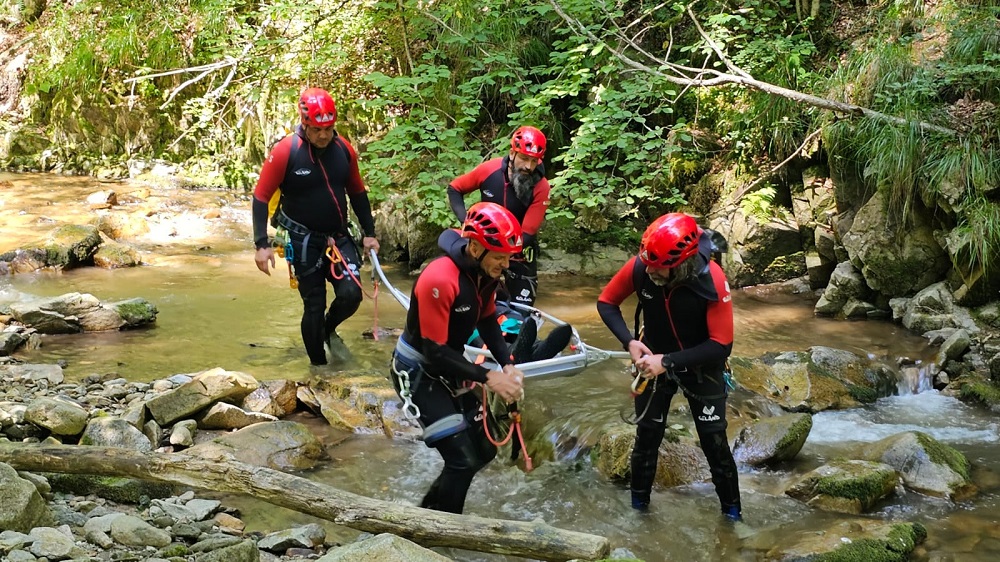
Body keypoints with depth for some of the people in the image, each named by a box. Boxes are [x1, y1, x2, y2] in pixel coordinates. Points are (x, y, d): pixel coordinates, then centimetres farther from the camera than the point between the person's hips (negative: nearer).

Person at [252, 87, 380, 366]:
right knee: (314, 305, 0)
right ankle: (318, 366, 18)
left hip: (339, 237, 3)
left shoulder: (344, 149, -5)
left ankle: (328, 329, 22)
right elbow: (261, 197, -12)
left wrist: (369, 234, 8)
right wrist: (262, 245, -17)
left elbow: (357, 193, 10)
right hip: (305, 241, -3)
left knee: (351, 294, -11)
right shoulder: (285, 151, -17)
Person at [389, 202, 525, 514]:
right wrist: (488, 377, -27)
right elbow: (434, 351, -29)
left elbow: (488, 321, 8)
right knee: (463, 460, -13)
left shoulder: (486, 272, -8)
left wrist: (508, 365, -7)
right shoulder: (439, 279, -32)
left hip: (448, 367, 8)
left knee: (483, 450, 9)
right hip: (417, 370, -8)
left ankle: (431, 511, 28)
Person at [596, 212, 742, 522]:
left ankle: (732, 510, 24)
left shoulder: (712, 280, -32)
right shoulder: (640, 267, -26)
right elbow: (606, 302, -8)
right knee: (646, 438, 12)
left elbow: (721, 345, -28)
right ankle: (638, 505, 30)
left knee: (715, 443, 5)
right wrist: (630, 342, -23)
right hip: (654, 360, 2)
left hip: (701, 365, -2)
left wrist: (667, 361, -32)